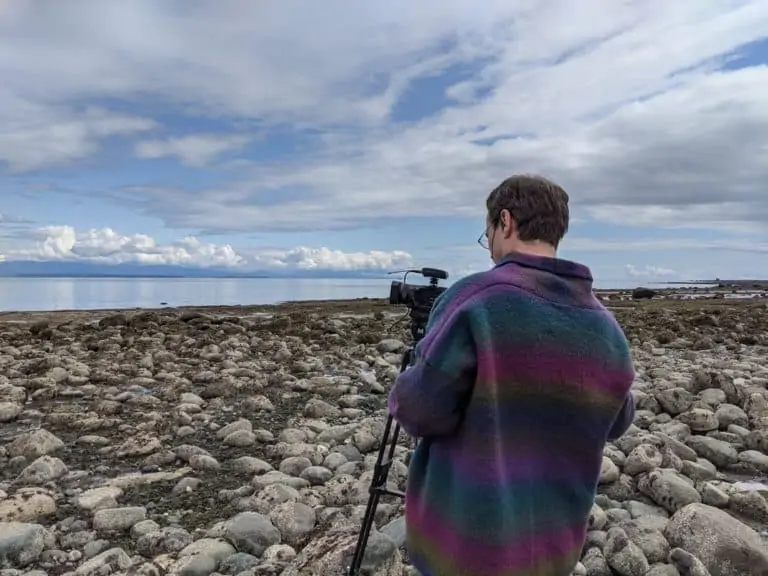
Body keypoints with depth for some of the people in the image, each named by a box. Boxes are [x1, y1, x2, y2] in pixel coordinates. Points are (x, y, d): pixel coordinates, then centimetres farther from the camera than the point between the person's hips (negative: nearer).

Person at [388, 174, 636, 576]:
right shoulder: (605, 328, -4)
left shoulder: (475, 299, -21)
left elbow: (421, 412, -20)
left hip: (463, 540, -4)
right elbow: (616, 424, 10)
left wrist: (404, 389, 1)